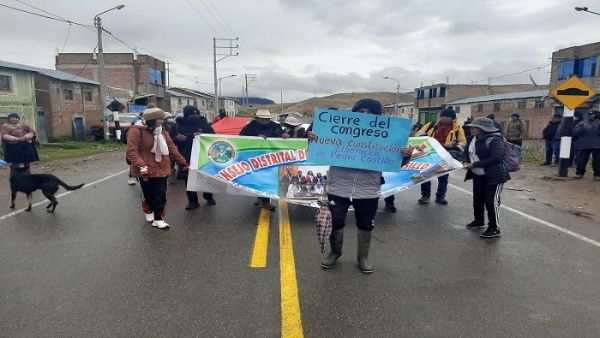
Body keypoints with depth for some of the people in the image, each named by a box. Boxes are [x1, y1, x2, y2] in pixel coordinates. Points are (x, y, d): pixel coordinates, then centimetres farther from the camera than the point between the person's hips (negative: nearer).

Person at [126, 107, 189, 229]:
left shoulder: (163, 132, 9)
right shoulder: (136, 131, -11)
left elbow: (172, 149, 12)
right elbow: (131, 150, -17)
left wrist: (182, 162, 10)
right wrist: (141, 165, -27)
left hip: (161, 169, 5)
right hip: (145, 170, -4)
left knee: (161, 195, 0)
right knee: (148, 194, 10)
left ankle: (158, 219, 9)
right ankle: (149, 212, 37)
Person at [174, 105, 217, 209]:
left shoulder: (203, 123, 1)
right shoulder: (179, 125, 0)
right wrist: (177, 139, -21)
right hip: (187, 158, 0)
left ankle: (209, 197, 30)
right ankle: (192, 201, 15)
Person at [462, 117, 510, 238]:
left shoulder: (494, 140, -22)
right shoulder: (473, 139, 1)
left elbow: (496, 159, -28)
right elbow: (466, 152, 14)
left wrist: (474, 165, -29)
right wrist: (467, 162, -9)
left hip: (494, 177, -8)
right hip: (477, 176, 8)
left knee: (491, 201, -6)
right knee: (477, 199, 19)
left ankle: (494, 228, 6)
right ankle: (479, 220, 39)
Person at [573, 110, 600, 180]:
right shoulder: (582, 123, 7)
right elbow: (574, 132, -1)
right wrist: (582, 129, -16)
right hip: (584, 145, 0)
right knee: (581, 160, 3)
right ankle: (579, 173, 15)